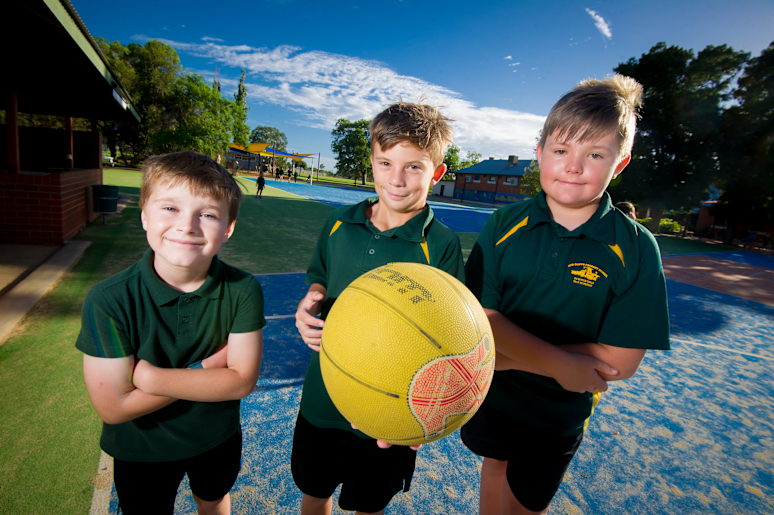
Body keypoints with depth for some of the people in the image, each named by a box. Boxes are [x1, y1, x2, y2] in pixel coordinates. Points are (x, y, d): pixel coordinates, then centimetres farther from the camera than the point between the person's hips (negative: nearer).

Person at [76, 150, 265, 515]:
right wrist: (207, 368, -26)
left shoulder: (243, 291, -24)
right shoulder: (107, 301, -27)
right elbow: (113, 408, -25)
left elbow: (243, 381, -25)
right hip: (141, 451, -1)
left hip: (218, 439, 2)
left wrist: (152, 377, -29)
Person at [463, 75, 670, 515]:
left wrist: (508, 355, -23)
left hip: (557, 415, -1)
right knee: (495, 466, 28)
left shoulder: (635, 249, -18)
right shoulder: (504, 224, -14)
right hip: (490, 393, 2)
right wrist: (561, 364, -27)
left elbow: (620, 361, -20)